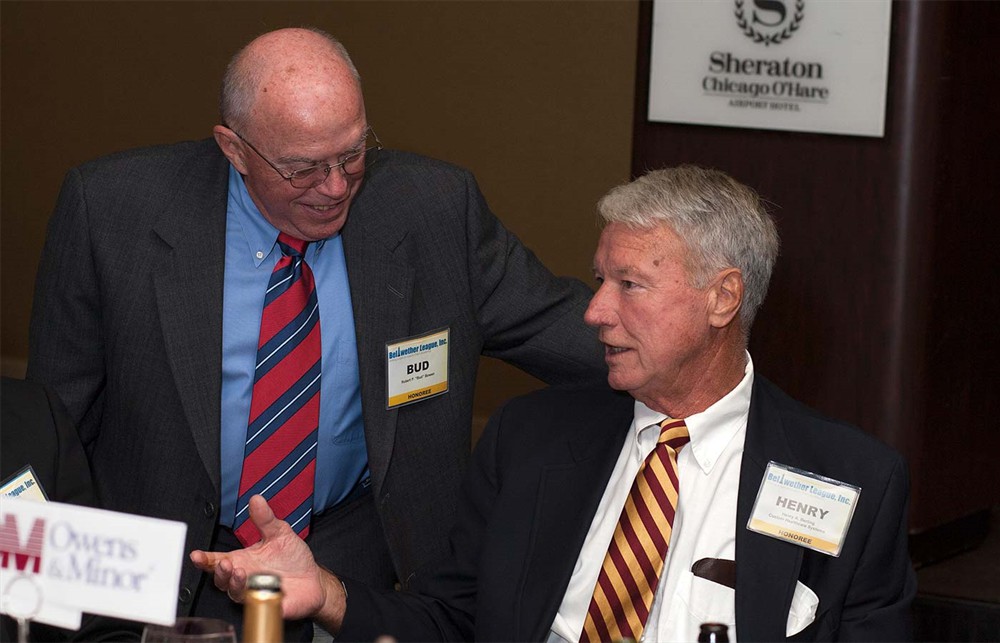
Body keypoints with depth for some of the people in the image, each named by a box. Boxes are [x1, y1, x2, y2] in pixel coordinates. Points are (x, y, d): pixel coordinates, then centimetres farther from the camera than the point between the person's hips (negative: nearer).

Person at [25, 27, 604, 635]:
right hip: (180, 565, 0)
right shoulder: (111, 211, -8)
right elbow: (61, 410, 0)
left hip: (362, 556, 1)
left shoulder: (434, 208, -6)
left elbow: (561, 324, 2)